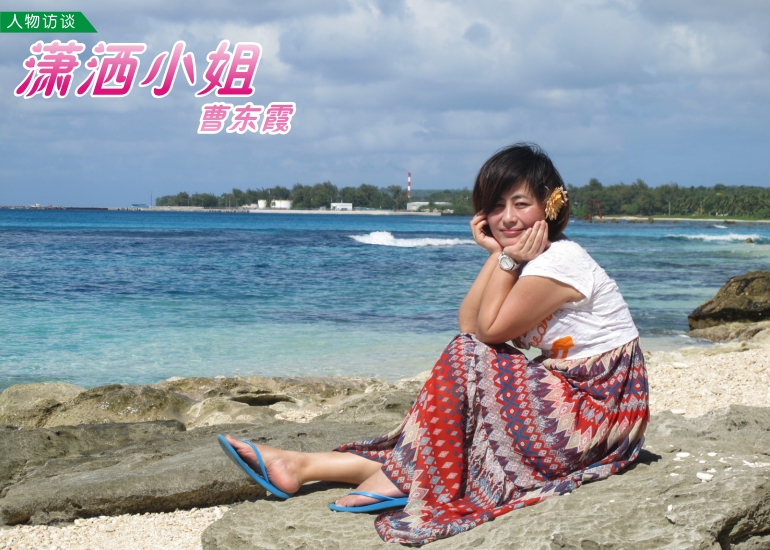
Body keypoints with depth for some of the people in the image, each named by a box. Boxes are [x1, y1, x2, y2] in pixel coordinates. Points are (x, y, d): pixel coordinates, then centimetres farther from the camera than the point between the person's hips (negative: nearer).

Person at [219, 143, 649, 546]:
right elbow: (469, 325, 1)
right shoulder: (536, 256, 10)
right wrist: (498, 256, -3)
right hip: (569, 393, 8)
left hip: (596, 408, -8)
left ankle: (398, 476, -9)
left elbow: (489, 331, -12)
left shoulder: (558, 262, -18)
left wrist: (509, 260, -12)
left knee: (465, 362, -16)